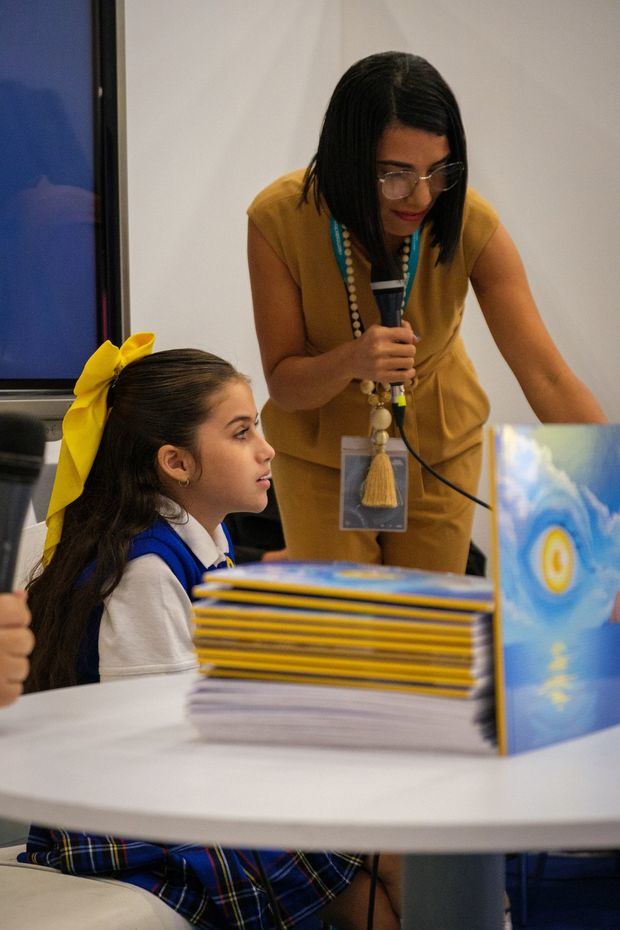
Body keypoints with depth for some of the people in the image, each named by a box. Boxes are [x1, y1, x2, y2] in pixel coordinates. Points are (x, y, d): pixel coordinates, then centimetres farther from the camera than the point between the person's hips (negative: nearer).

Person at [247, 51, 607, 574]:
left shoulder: (470, 224, -24)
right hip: (322, 450, -1)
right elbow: (283, 384, -17)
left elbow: (548, 378, -26)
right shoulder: (279, 220, -25)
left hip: (440, 448, 1)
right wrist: (350, 362, -39)